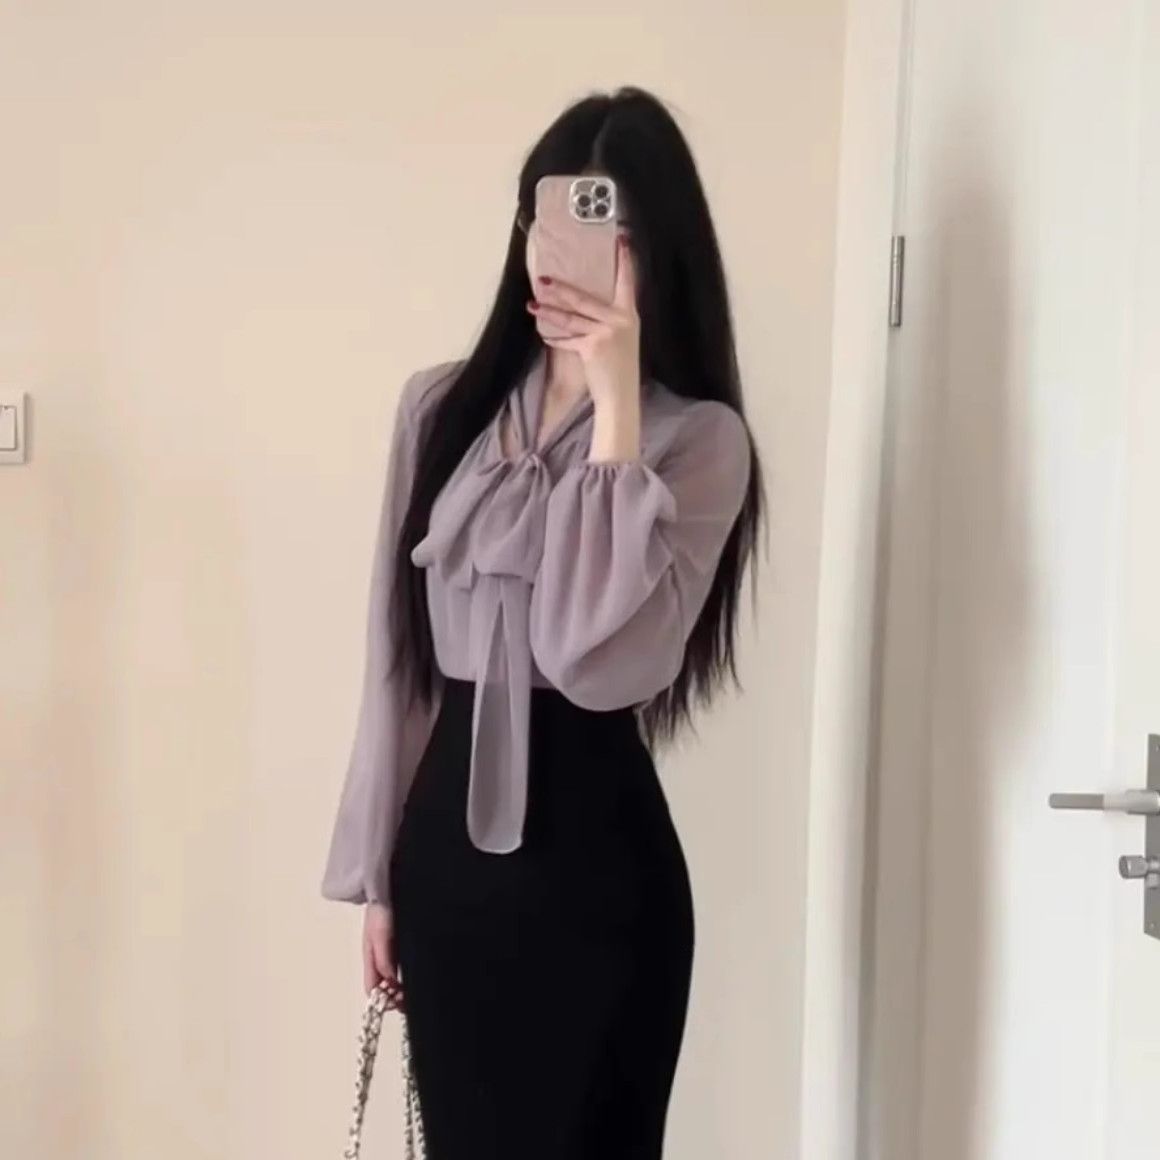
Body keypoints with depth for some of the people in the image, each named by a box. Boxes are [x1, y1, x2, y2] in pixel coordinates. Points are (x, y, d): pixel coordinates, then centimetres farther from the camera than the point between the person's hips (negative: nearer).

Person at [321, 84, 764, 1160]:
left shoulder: (698, 437, -8)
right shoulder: (441, 406, 6)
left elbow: (601, 661, -22)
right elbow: (398, 655, 9)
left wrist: (616, 404, -23)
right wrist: (375, 867, 10)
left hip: (594, 850, -4)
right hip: (449, 835, 4)